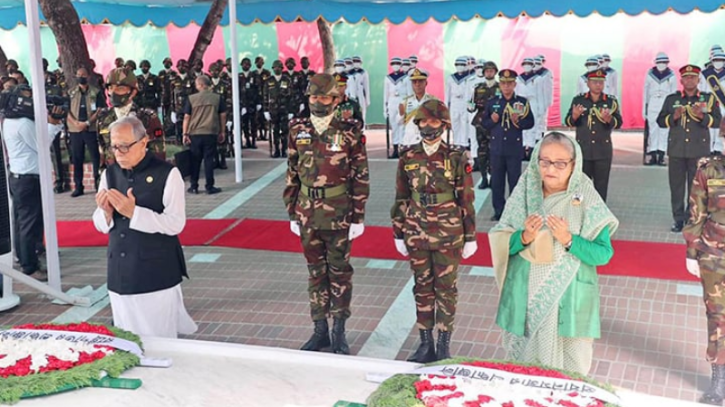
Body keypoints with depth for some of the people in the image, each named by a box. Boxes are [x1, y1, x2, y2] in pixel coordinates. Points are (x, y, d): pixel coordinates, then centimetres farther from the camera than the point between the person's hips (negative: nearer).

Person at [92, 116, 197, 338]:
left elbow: (176, 224, -15)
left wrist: (134, 212, -22)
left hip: (157, 276, -5)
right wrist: (106, 212, -11)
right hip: (120, 276, 5)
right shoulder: (110, 174, 7)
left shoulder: (167, 174, -8)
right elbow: (101, 226, 11)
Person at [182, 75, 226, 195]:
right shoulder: (218, 98, 2)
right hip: (211, 133, 0)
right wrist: (222, 132, 12)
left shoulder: (191, 98, -1)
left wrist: (185, 133, 3)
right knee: (209, 159, 3)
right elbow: (223, 115, 4)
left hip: (195, 133, 0)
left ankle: (194, 187, 14)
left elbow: (187, 117, -2)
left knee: (195, 160, 9)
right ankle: (210, 187, 3)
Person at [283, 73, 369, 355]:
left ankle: (339, 331, 19)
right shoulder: (298, 131, 4)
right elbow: (292, 174, 9)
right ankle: (320, 330, 23)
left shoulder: (349, 131, -6)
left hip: (339, 214, -3)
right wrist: (292, 213, 7)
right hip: (308, 214, 3)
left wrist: (358, 217, -7)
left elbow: (360, 177, -5)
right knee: (315, 271, 12)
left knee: (339, 270, 7)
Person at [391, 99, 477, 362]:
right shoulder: (408, 158, 2)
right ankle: (426, 343, 22)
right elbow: (401, 199, 8)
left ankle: (443, 345, 18)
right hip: (417, 234, 3)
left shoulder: (457, 158, -6)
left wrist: (470, 237, -2)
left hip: (448, 235, -3)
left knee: (446, 288, 6)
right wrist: (399, 233, 8)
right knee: (422, 286, 11)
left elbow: (467, 200, -3)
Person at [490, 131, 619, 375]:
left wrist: (568, 240, -22)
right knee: (520, 368, 14)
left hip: (568, 300, -2)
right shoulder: (524, 194, -1)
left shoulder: (587, 201, -7)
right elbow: (502, 244, 1)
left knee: (569, 372, 6)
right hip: (526, 298, 2)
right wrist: (524, 237, -19)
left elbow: (603, 254, -8)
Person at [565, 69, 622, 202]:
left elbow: (618, 123, -7)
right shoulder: (578, 100, 2)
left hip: (603, 151, 0)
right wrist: (575, 116, -26)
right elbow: (568, 122, -3)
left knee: (601, 186, 5)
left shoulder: (611, 101, 2)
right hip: (582, 150, 0)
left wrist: (608, 119, -30)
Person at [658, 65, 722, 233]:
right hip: (676, 149, 1)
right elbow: (661, 121, 5)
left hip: (699, 150, -1)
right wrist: (674, 117, -13)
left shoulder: (708, 98, 5)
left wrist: (702, 116, -17)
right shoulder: (671, 99, 8)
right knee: (677, 186, 4)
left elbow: (717, 121, -1)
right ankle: (678, 219, 12)